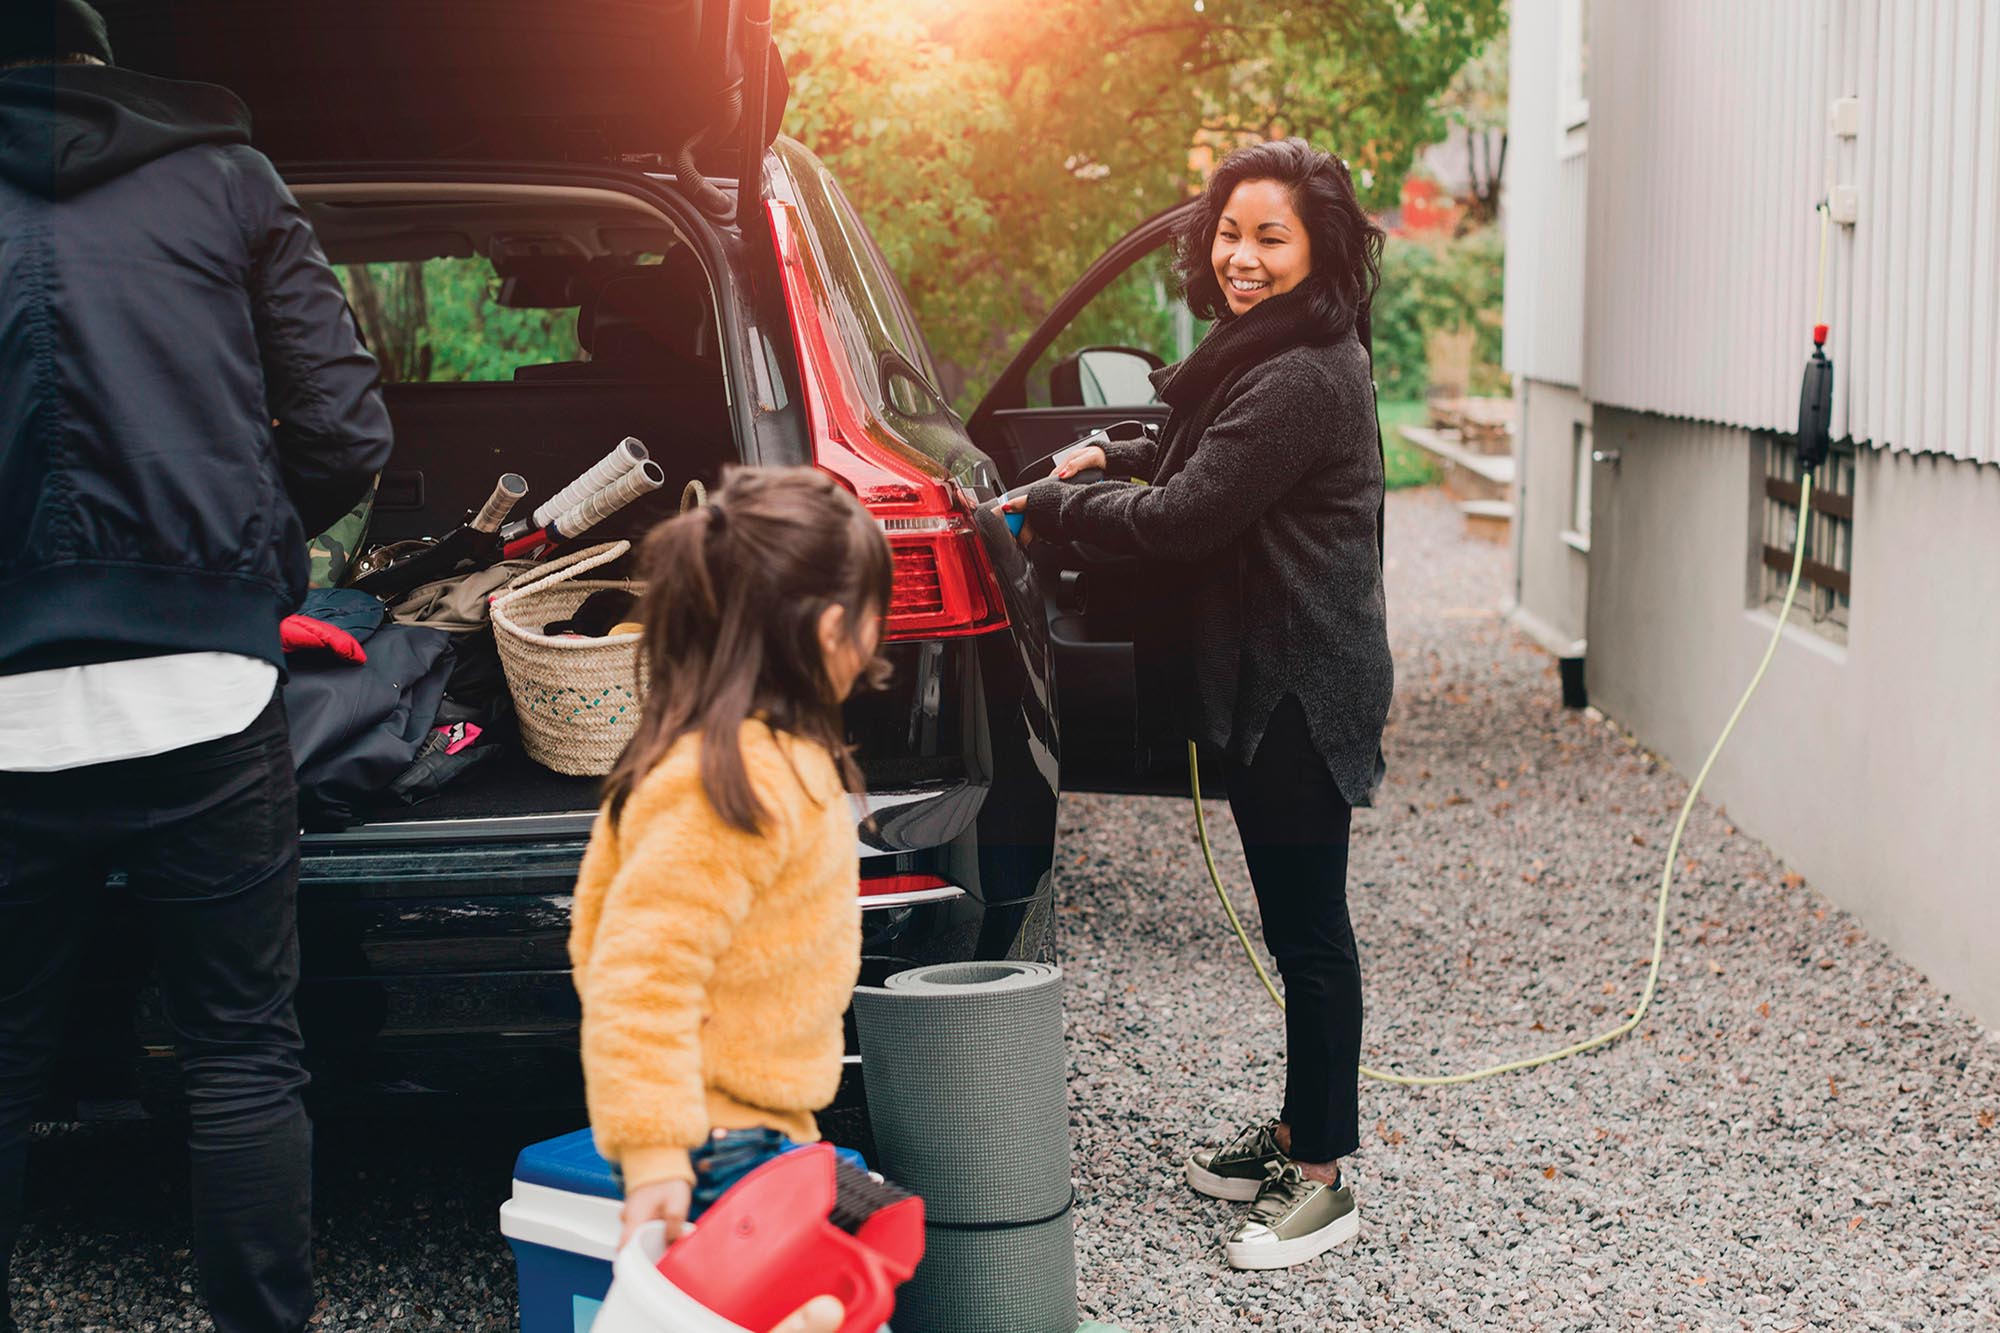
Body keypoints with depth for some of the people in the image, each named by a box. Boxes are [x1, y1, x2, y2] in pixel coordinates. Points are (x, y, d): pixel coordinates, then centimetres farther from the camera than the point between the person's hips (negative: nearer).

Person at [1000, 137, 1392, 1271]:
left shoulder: (1301, 379, -22)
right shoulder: (1265, 354, 13)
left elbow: (1185, 518, -22)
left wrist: (1047, 509, -9)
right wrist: (1114, 458, 22)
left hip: (1299, 691, -11)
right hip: (1268, 678, 11)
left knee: (1309, 928, -2)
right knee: (1296, 921, 19)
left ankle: (1322, 1179, 7)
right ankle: (1299, 1133, 32)